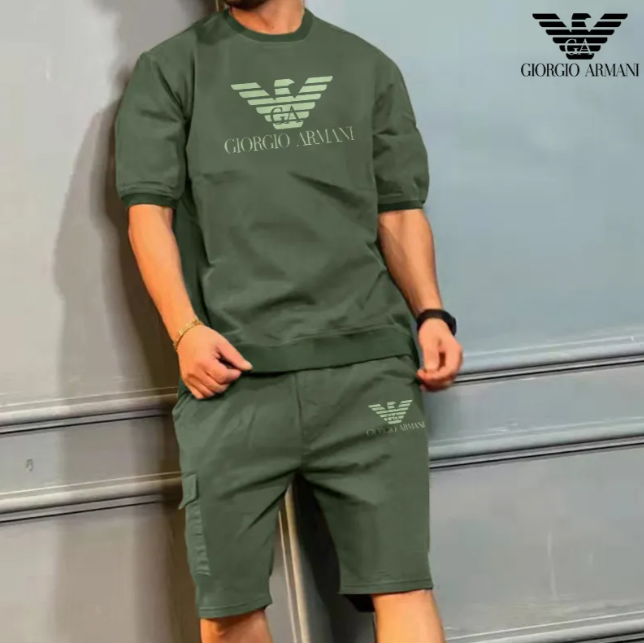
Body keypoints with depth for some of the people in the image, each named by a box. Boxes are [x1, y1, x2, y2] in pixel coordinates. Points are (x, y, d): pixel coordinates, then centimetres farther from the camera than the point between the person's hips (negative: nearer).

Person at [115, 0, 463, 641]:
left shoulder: (368, 68, 18)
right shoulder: (170, 70, 12)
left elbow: (399, 211, 17)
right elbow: (148, 211, 4)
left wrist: (431, 313, 1)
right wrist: (185, 331, -9)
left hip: (368, 364, 1)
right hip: (233, 372, -1)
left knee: (402, 583, -7)